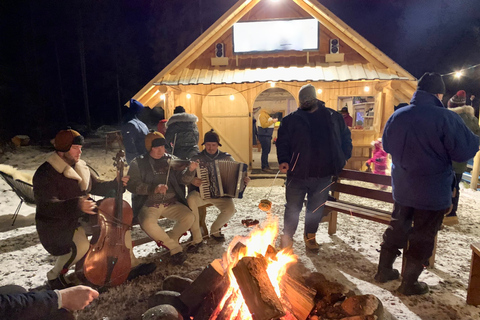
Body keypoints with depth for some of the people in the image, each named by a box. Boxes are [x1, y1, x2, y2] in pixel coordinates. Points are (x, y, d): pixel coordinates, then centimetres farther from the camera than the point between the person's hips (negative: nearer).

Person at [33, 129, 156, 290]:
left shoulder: (80, 167, 6)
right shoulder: (46, 173, -19)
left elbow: (96, 187, 15)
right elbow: (47, 206, -31)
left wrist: (115, 183, -5)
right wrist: (76, 205, -49)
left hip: (82, 216, 8)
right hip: (58, 224, -7)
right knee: (81, 245, -33)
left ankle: (131, 265, 5)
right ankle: (54, 275, 0)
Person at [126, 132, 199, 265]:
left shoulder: (172, 160, 9)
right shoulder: (138, 163, 5)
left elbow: (183, 179, -1)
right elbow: (132, 184, -8)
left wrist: (190, 170, -24)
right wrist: (153, 188, -23)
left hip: (172, 203, 2)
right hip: (149, 204, -2)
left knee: (189, 217, -22)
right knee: (148, 223, -32)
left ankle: (170, 239, 8)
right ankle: (175, 247, -7)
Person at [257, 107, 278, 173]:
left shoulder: (266, 114, 18)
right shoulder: (262, 114, -14)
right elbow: (264, 125, -22)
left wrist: (273, 121, 10)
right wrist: (272, 121, -18)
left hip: (267, 135, 11)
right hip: (264, 135, -11)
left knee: (267, 150, 14)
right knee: (265, 151, -8)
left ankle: (266, 166, 21)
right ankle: (264, 167, -2)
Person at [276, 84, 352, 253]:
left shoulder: (333, 117, 8)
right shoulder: (291, 119, 2)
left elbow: (345, 137, 17)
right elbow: (282, 141, -2)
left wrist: (344, 157, 9)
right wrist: (283, 160, -16)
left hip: (323, 174, 2)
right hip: (297, 173, -2)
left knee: (316, 208, 15)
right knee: (292, 207, 7)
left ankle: (310, 237, 34)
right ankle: (287, 237, 26)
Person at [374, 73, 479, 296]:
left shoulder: (397, 116, -3)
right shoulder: (447, 119, -20)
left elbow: (387, 146, 11)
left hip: (402, 188, 5)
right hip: (433, 193, -5)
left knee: (396, 230, 20)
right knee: (423, 238, 11)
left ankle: (384, 270, 32)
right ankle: (409, 283, 23)